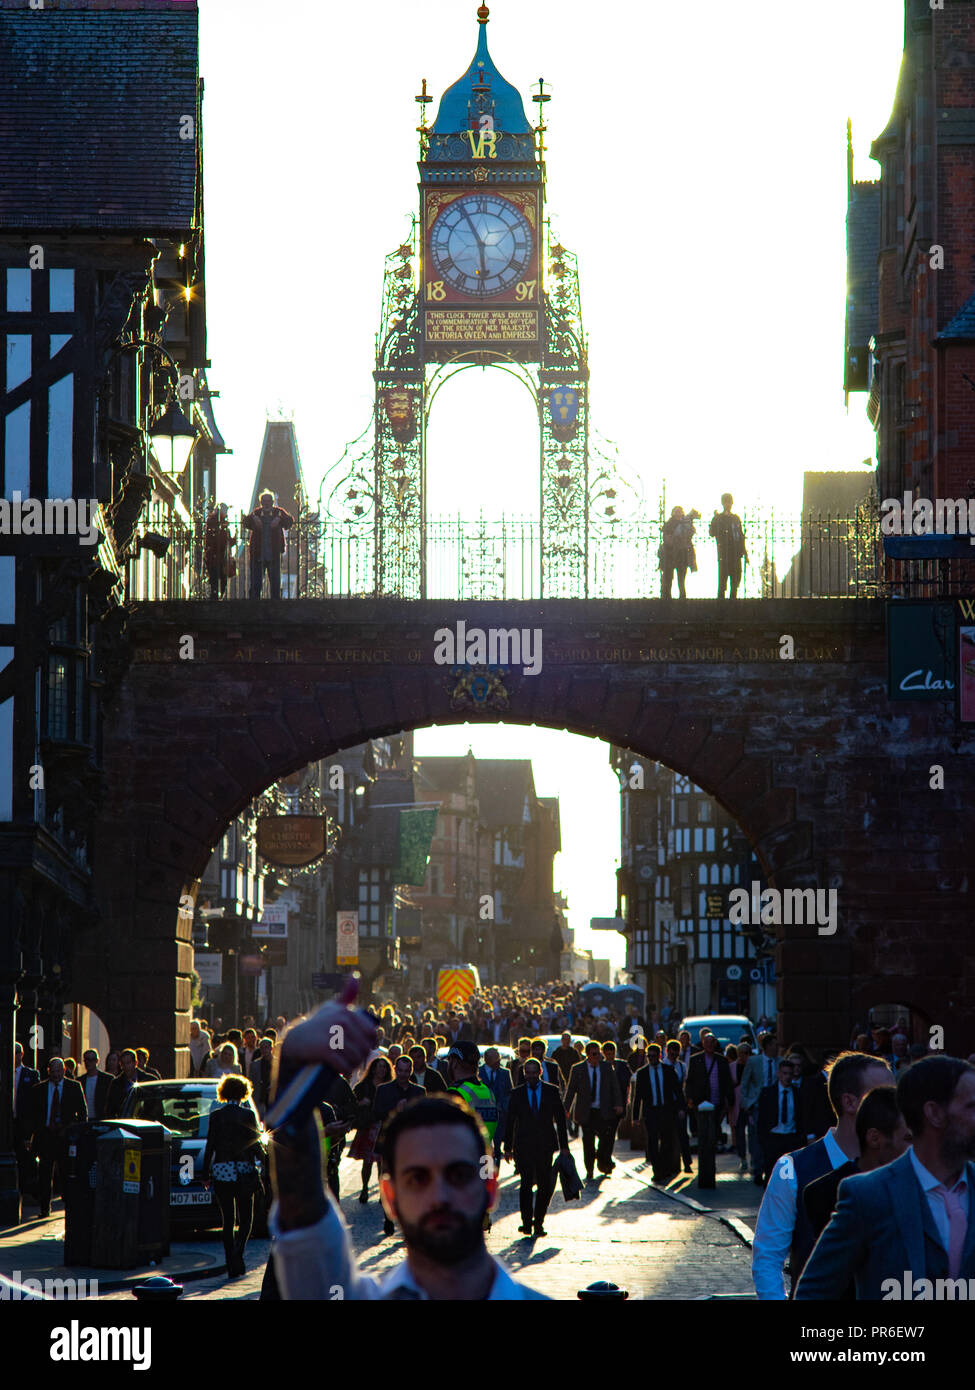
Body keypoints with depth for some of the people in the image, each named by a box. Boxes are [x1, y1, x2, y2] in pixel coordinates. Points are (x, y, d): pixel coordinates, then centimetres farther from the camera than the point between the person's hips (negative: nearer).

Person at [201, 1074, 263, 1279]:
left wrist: (206, 1173, 5)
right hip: (244, 1171, -1)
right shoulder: (248, 1115, -4)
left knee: (228, 1219, 6)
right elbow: (255, 1144, -3)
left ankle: (232, 1267, 1)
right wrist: (260, 1168, 7)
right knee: (245, 1218, 10)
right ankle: (238, 1253, -13)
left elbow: (210, 1146, -1)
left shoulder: (215, 1115, 0)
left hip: (221, 1171, 1)